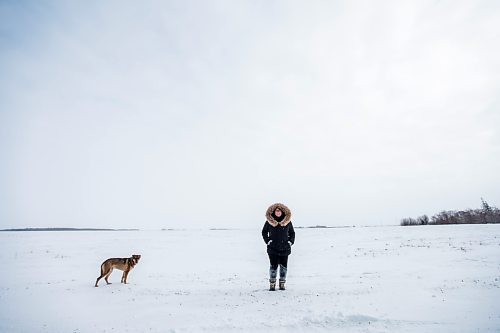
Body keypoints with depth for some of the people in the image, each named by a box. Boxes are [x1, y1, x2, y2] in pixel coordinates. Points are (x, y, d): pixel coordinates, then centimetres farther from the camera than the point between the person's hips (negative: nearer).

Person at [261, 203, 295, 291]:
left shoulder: (288, 221, 3)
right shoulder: (269, 222, -1)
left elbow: (292, 233, 15)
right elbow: (264, 232, 10)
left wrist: (290, 242, 3)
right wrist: (267, 241, -1)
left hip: (285, 248, 2)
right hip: (273, 248, -2)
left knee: (284, 266, 7)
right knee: (273, 266, -3)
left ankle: (282, 284, 23)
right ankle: (272, 284, 12)